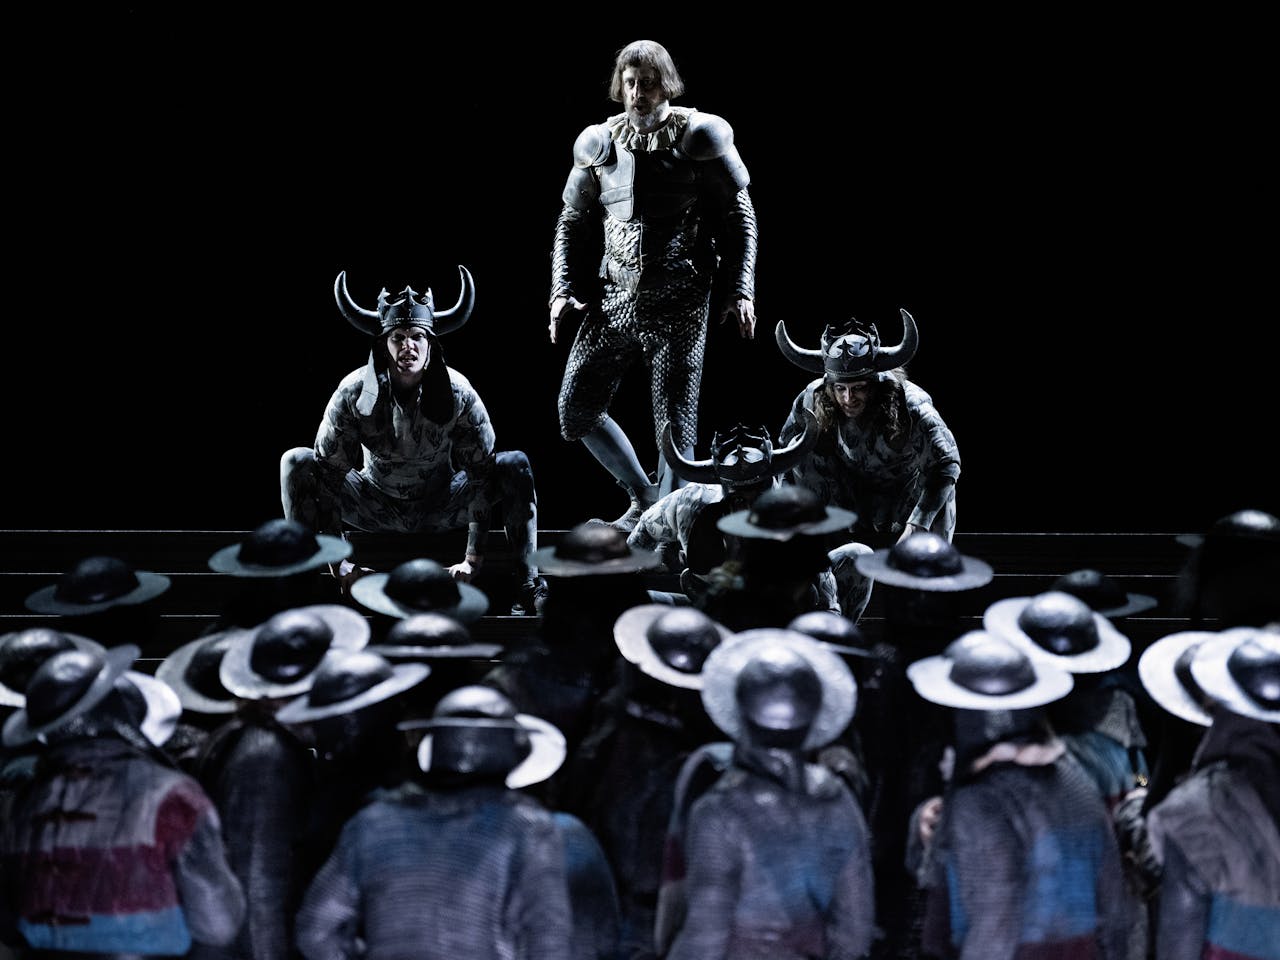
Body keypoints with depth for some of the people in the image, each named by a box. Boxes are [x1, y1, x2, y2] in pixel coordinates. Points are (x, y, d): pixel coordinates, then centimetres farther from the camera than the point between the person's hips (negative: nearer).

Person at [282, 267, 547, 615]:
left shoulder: (459, 393, -20)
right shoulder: (353, 393, -21)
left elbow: (482, 473, -17)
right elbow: (328, 472, -18)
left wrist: (473, 558, -22)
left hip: (440, 508, 0)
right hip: (376, 506, 0)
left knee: (515, 465, -23)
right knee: (296, 462, -22)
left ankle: (528, 589, -19)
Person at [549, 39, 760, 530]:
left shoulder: (698, 137, -2)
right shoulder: (600, 144, 8)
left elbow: (739, 219, 1)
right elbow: (573, 224, 15)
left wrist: (739, 291, -6)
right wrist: (564, 289, 4)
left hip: (678, 304, -4)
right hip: (612, 300, 5)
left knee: (675, 421, -4)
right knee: (576, 412, 5)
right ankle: (643, 495, 23)